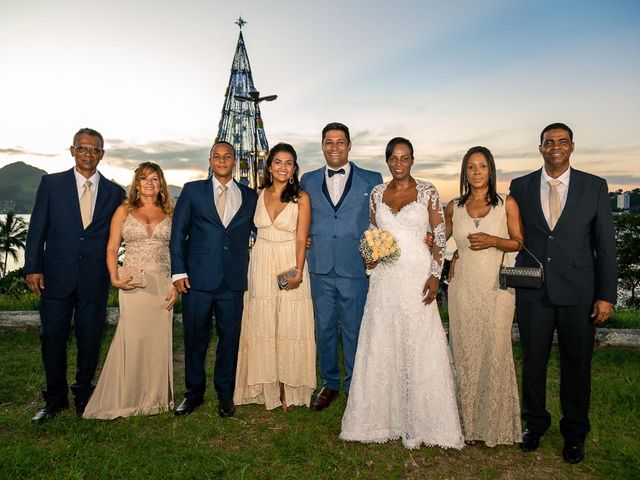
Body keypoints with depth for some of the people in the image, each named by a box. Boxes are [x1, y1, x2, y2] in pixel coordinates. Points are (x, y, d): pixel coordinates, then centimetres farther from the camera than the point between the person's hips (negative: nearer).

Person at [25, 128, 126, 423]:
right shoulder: (52, 183, 4)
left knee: (90, 341, 9)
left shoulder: (115, 193, 5)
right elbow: (37, 229, 2)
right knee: (52, 339, 8)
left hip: (94, 281, 0)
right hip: (56, 277, 0)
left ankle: (83, 395, 29)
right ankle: (55, 398, 27)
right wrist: (33, 268, -4)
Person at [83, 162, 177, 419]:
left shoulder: (170, 213, 10)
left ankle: (156, 397, 18)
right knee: (131, 338, -3)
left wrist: (177, 285, -2)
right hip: (133, 283, -1)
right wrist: (114, 279, -10)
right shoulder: (124, 211, 8)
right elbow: (112, 248, 5)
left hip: (163, 284, 2)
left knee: (159, 340, 4)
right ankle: (125, 399, 13)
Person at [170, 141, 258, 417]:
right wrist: (178, 271, -5)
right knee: (195, 337, 8)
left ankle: (225, 394, 25)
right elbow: (178, 232, 3)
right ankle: (194, 392, 26)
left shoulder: (249, 197, 11)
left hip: (233, 280, 1)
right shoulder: (192, 190, 7)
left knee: (229, 337, 8)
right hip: (197, 277, -1)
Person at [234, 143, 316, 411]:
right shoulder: (259, 195, 6)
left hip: (289, 266, -3)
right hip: (261, 265, 3)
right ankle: (266, 386, 22)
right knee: (262, 325, 8)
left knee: (289, 327, 2)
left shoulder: (301, 198, -5)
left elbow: (301, 239, -8)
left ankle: (288, 388, 16)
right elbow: (253, 228, 9)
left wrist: (298, 272, -18)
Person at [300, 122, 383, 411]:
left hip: (356, 268, -2)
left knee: (354, 330, 6)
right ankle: (329, 384, 29)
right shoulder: (308, 181, 11)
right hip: (320, 268, 3)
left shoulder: (372, 180, 3)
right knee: (324, 328, 12)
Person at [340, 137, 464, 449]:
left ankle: (420, 419, 17)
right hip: (385, 277, 3)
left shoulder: (427, 192, -1)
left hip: (417, 276, -3)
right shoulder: (377, 193, 9)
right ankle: (385, 414, 22)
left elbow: (439, 237, -2)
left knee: (419, 347, 1)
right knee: (382, 345, 7)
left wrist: (435, 275, -11)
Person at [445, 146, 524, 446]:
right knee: (465, 352, 6)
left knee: (495, 352, 2)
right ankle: (468, 421, 21)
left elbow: (519, 242, 3)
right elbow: (440, 238, 20)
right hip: (463, 287, 2)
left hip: (496, 287, -2)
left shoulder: (507, 204, 0)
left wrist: (493, 240, -13)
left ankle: (496, 422, 21)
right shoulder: (454, 207, 7)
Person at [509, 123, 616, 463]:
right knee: (533, 362, 12)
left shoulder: (595, 186, 1)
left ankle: (574, 433, 30)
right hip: (532, 292, 1)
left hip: (578, 293, 0)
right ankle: (534, 423, 32)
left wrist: (606, 295, -4)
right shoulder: (520, 187, 4)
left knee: (577, 365, 11)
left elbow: (605, 244, 0)